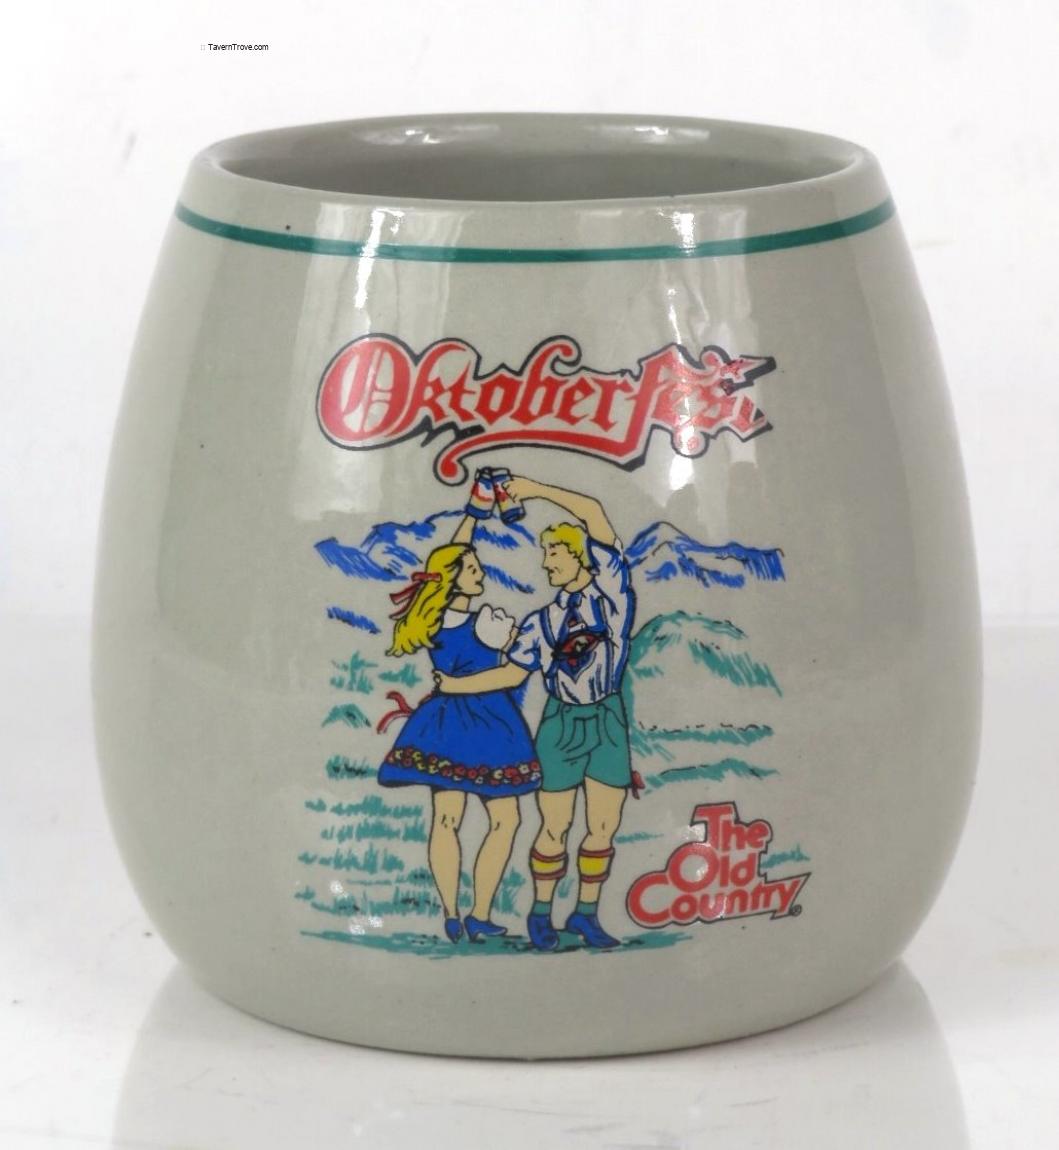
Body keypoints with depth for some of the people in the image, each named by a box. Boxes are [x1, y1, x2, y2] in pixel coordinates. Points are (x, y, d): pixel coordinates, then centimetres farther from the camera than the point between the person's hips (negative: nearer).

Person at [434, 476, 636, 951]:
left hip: (608, 721, 0)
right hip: (562, 724, 0)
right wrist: (456, 685, 3)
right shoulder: (541, 622, 5)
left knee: (604, 827, 3)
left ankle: (586, 913, 14)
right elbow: (513, 672, 8)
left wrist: (537, 491, -10)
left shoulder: (612, 587, -2)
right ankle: (541, 913, 12)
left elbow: (594, 515, -11)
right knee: (554, 827, 1)